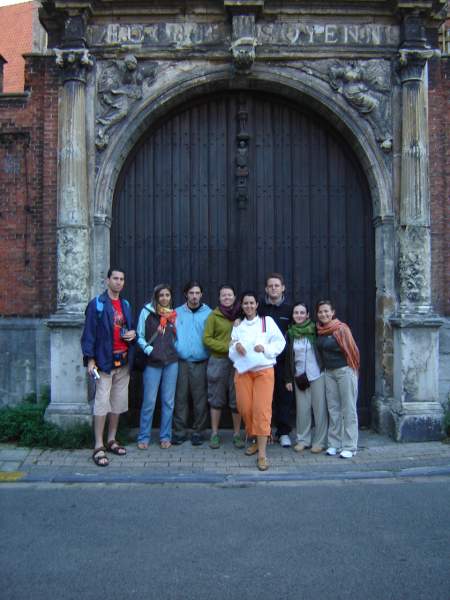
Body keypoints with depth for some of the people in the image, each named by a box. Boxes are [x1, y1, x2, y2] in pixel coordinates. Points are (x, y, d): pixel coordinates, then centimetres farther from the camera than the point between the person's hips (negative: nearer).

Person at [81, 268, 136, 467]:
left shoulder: (126, 305, 14)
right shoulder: (97, 304, -5)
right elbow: (89, 332, -8)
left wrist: (133, 334, 1)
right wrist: (90, 359, -15)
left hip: (123, 361, 6)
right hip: (104, 360, -6)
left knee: (118, 402, 11)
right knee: (102, 403, -7)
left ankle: (111, 440, 24)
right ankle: (99, 447, -2)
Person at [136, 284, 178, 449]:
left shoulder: (173, 314, 9)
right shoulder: (147, 312, -1)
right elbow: (140, 336, -1)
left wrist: (175, 350, 4)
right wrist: (149, 349, -14)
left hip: (171, 362, 3)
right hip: (152, 363, -3)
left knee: (168, 401, 7)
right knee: (149, 401, -1)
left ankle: (165, 436, 17)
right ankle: (143, 437, 12)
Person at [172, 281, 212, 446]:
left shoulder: (209, 313, 3)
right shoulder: (177, 313, 7)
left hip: (201, 362, -1)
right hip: (181, 361, 1)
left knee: (200, 398, 3)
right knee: (180, 397, 5)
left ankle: (198, 432, 15)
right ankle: (179, 431, 14)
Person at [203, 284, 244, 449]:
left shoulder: (241, 314, 5)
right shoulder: (214, 316, 1)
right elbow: (207, 339, -2)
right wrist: (227, 346, -12)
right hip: (218, 361, -1)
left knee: (237, 400, 5)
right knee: (217, 399, 7)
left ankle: (237, 433, 16)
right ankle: (215, 434, 17)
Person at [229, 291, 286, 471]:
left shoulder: (267, 321, 7)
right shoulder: (237, 325, 17)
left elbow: (280, 342, 3)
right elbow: (231, 349, 14)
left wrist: (265, 348, -13)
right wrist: (236, 346, -8)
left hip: (264, 370, -3)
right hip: (243, 370, 3)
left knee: (261, 410, -12)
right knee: (245, 408, 0)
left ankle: (262, 453, -11)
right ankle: (255, 441, 25)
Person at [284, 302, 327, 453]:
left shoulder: (315, 330, -4)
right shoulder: (290, 333, 5)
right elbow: (287, 357, 8)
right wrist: (288, 379, 6)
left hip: (317, 375, -3)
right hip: (299, 377, 3)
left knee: (319, 408, 2)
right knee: (302, 409, 7)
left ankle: (319, 442, 11)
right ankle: (303, 440, 19)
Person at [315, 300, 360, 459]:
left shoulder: (341, 328, -11)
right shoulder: (320, 330, 7)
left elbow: (351, 349, -10)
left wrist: (352, 368, -4)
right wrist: (325, 367, 11)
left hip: (345, 371, -6)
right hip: (329, 372, 6)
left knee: (348, 409, -1)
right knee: (333, 409, 9)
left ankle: (349, 447, 4)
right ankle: (334, 444, 16)